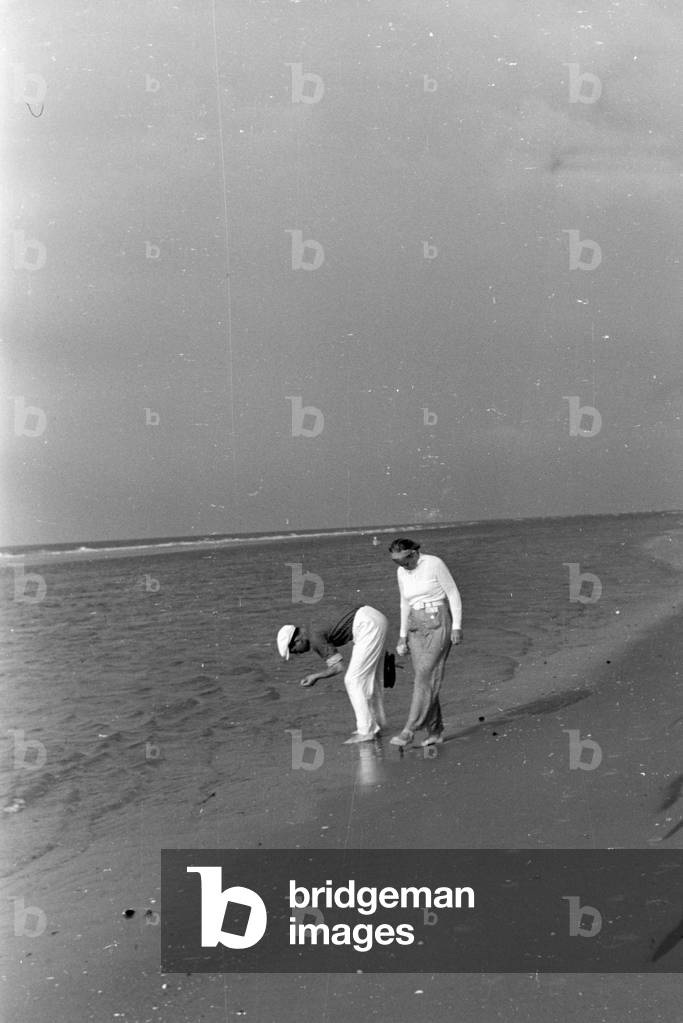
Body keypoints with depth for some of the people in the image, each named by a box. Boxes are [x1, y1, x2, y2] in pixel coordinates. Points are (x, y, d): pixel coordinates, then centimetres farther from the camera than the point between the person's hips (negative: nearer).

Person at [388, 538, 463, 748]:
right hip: (418, 628, 7)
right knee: (425, 680, 3)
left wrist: (457, 627, -14)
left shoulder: (434, 564, -12)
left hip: (440, 624, -7)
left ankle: (409, 732, -16)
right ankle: (435, 732, 11)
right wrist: (403, 636, 13)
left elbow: (454, 594, -9)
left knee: (424, 678, -14)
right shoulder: (402, 572, 7)